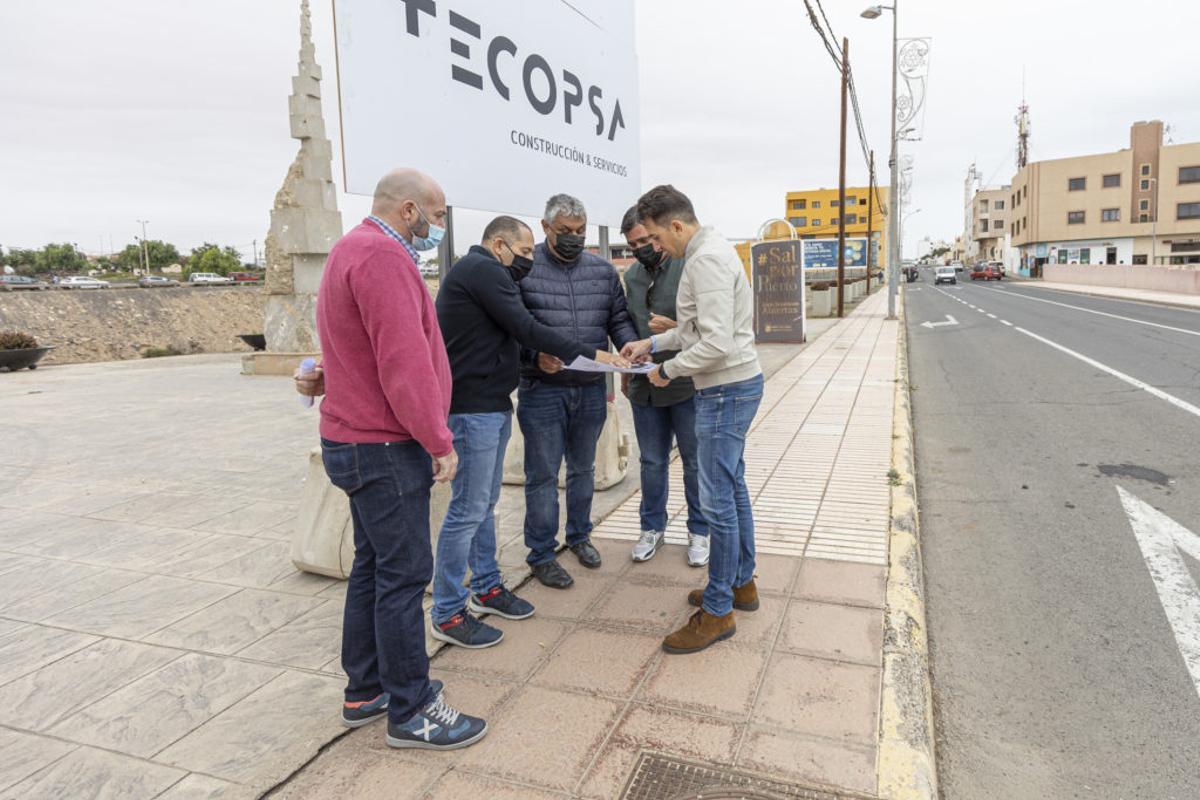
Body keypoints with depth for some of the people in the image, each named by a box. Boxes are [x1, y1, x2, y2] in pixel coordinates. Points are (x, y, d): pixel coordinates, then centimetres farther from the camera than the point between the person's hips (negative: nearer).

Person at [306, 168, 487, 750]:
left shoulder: (352, 249, 18)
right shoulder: (382, 256, -18)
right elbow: (405, 362, -24)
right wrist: (439, 442, -18)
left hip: (359, 440, 11)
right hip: (383, 447, -11)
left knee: (372, 566, 17)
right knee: (404, 574, -3)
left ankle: (366, 690, 29)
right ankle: (411, 712, 10)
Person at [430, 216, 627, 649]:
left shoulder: (480, 271, 21)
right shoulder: (482, 269, -12)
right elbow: (524, 327, -17)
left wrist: (542, 356, 2)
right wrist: (589, 354, -14)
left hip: (492, 404, 11)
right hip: (474, 407, -11)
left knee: (485, 503, 16)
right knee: (468, 510, -5)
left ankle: (486, 588, 29)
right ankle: (447, 613, 5)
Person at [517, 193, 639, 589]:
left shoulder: (603, 270, 7)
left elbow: (619, 319, 8)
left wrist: (632, 346, -12)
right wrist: (535, 355, -25)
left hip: (591, 389, 5)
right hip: (542, 390, -4)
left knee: (583, 467, 19)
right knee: (542, 474, 4)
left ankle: (579, 535, 38)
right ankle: (541, 554, 18)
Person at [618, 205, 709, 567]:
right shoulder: (631, 275, 10)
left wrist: (675, 328, -23)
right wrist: (625, 371, 19)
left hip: (686, 384, -5)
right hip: (644, 385, 5)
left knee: (695, 462, 9)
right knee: (652, 462, 15)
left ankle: (699, 531, 24)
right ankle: (652, 527, 30)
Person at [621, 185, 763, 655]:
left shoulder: (707, 260, -20)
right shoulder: (709, 251, 13)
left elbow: (716, 343, -27)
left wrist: (667, 370, -14)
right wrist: (651, 344, 14)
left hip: (726, 390, -11)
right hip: (736, 385, 11)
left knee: (718, 500, -3)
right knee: (733, 488, 18)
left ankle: (718, 611, 9)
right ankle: (741, 583, 33)